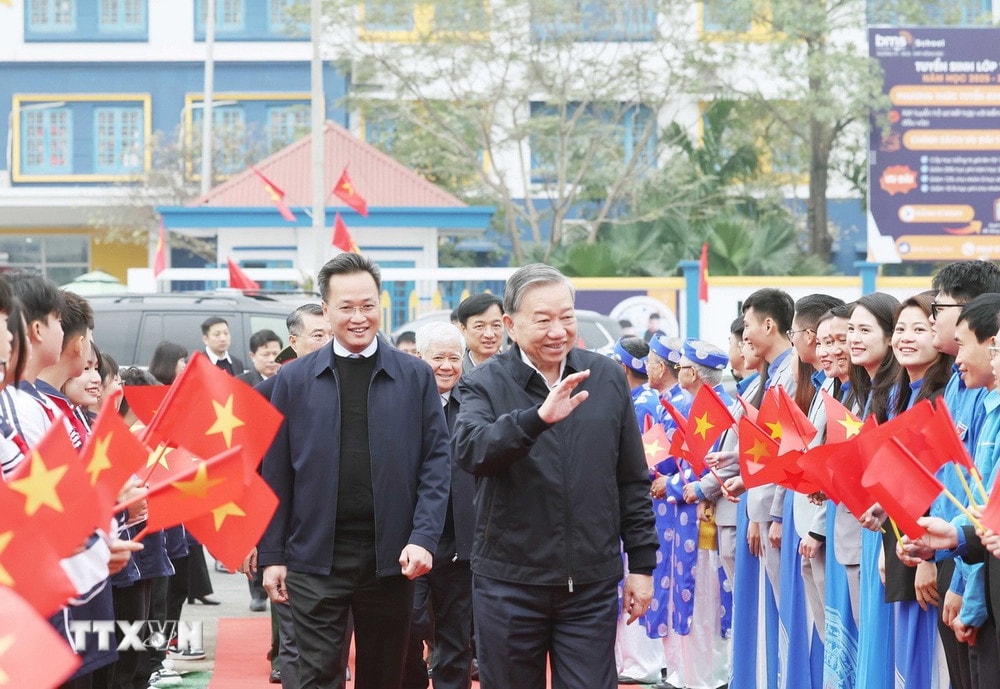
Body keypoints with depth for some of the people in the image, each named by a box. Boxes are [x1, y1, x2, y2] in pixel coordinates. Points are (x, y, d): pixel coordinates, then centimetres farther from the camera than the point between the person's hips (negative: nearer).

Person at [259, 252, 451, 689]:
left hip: (390, 557, 1)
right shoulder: (294, 380, 4)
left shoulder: (415, 377, 4)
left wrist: (424, 537, -9)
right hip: (316, 557, -1)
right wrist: (271, 555, 1)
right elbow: (276, 474, 5)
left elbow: (437, 460, 2)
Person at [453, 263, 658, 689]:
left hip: (592, 587, 1)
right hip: (509, 585, -1)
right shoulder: (484, 385, -3)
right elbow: (470, 450, -24)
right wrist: (538, 417, -38)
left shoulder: (607, 378, 5)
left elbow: (633, 481, 10)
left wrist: (642, 563, 8)